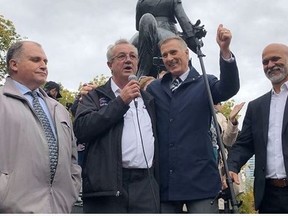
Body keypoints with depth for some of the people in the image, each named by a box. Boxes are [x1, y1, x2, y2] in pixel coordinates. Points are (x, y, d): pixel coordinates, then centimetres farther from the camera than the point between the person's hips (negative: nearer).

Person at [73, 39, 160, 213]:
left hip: (146, 186, 4)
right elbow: (81, 129, -10)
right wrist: (121, 101, -10)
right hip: (107, 185, -4)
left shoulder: (148, 99, 21)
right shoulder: (95, 96, 8)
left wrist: (159, 182, 13)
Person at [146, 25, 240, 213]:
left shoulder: (205, 84, 5)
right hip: (163, 181, 3)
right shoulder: (154, 89, 14)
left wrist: (225, 50, -28)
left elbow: (229, 88, -14)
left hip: (199, 178, -3)